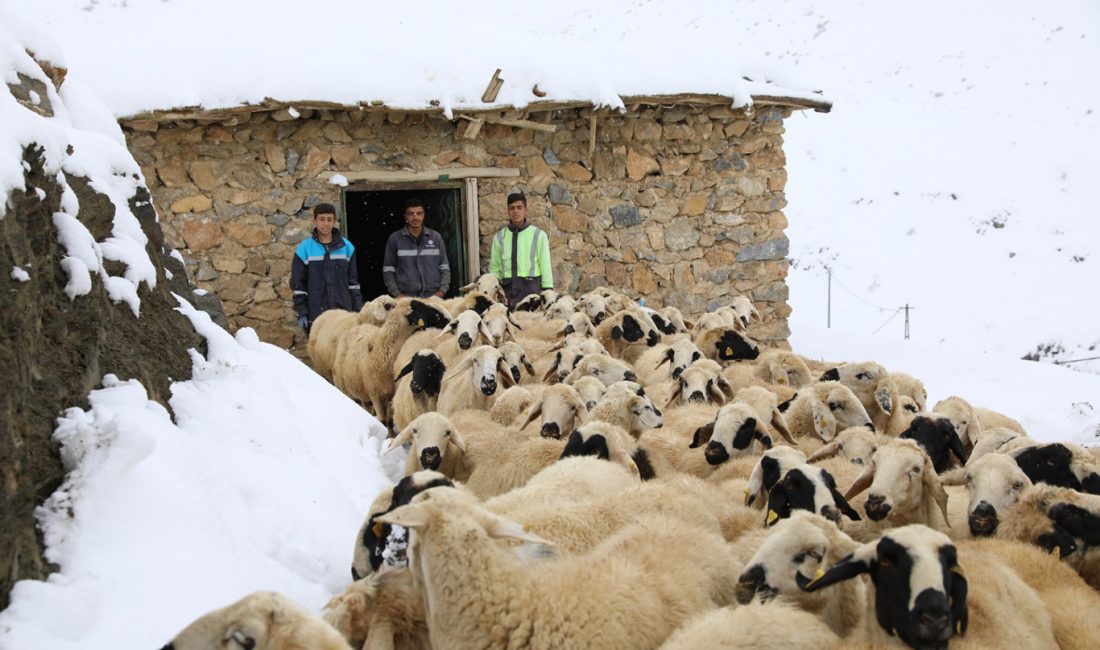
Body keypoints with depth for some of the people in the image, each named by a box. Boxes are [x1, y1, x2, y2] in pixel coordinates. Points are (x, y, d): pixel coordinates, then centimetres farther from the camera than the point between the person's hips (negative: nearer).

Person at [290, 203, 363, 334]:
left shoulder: (347, 247, 7)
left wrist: (358, 310, 7)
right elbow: (297, 283, 2)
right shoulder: (304, 249, 0)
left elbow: (353, 281, 12)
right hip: (316, 314, -2)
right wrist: (302, 313, -4)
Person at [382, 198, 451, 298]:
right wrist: (396, 293, -3)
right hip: (406, 297, -2)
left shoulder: (436, 237, 12)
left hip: (433, 297, 2)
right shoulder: (394, 239, 6)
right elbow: (388, 270, 8)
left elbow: (444, 267, 15)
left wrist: (442, 290, 2)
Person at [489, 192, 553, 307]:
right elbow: (494, 268, 15)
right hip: (508, 289, 2)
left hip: (531, 288, -2)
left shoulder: (539, 235, 5)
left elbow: (545, 266, 3)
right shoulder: (499, 237, 12)